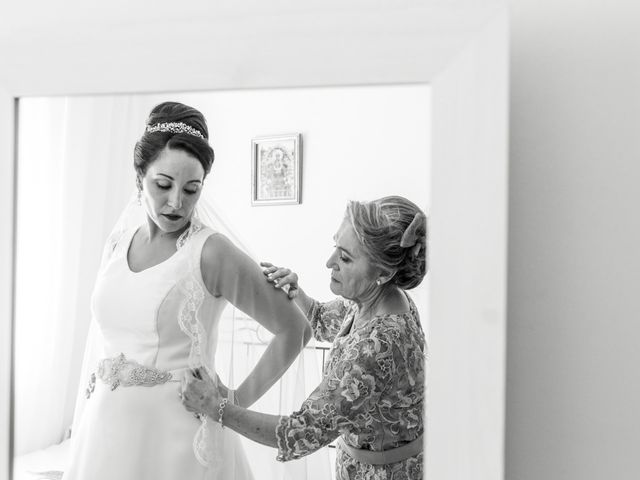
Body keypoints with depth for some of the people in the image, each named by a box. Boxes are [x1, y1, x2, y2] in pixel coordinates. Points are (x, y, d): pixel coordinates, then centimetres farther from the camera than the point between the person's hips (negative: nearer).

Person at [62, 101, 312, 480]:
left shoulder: (211, 252, -15)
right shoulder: (117, 244, 3)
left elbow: (295, 329, -11)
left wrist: (239, 400, -8)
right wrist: (100, 385, 9)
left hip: (178, 432, -5)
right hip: (107, 428, 6)